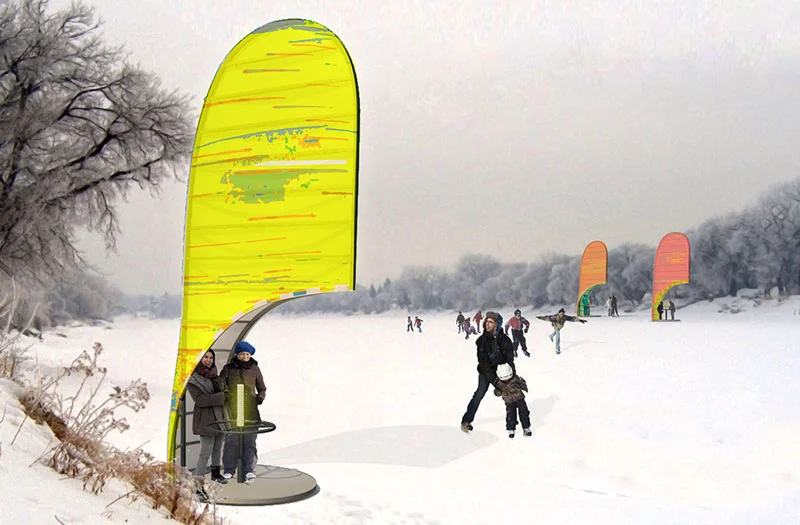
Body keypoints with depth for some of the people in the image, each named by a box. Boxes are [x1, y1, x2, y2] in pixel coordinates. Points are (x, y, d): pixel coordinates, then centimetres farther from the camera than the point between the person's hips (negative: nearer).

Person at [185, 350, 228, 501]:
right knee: (206, 452, -10)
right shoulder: (193, 378, -10)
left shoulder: (215, 375, 12)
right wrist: (221, 396, -18)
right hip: (206, 419, -7)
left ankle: (215, 473, 35)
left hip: (220, 417, 7)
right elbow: (200, 400, -18)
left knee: (218, 447, 17)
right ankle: (198, 484, -7)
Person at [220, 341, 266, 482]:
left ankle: (250, 470, 4)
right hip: (232, 412, -1)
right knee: (231, 441, -2)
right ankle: (229, 470, 9)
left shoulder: (255, 369, 11)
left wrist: (261, 397, -2)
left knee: (249, 441, -1)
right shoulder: (228, 369, 7)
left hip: (251, 412, 1)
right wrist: (223, 396, -6)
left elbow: (262, 388, 18)